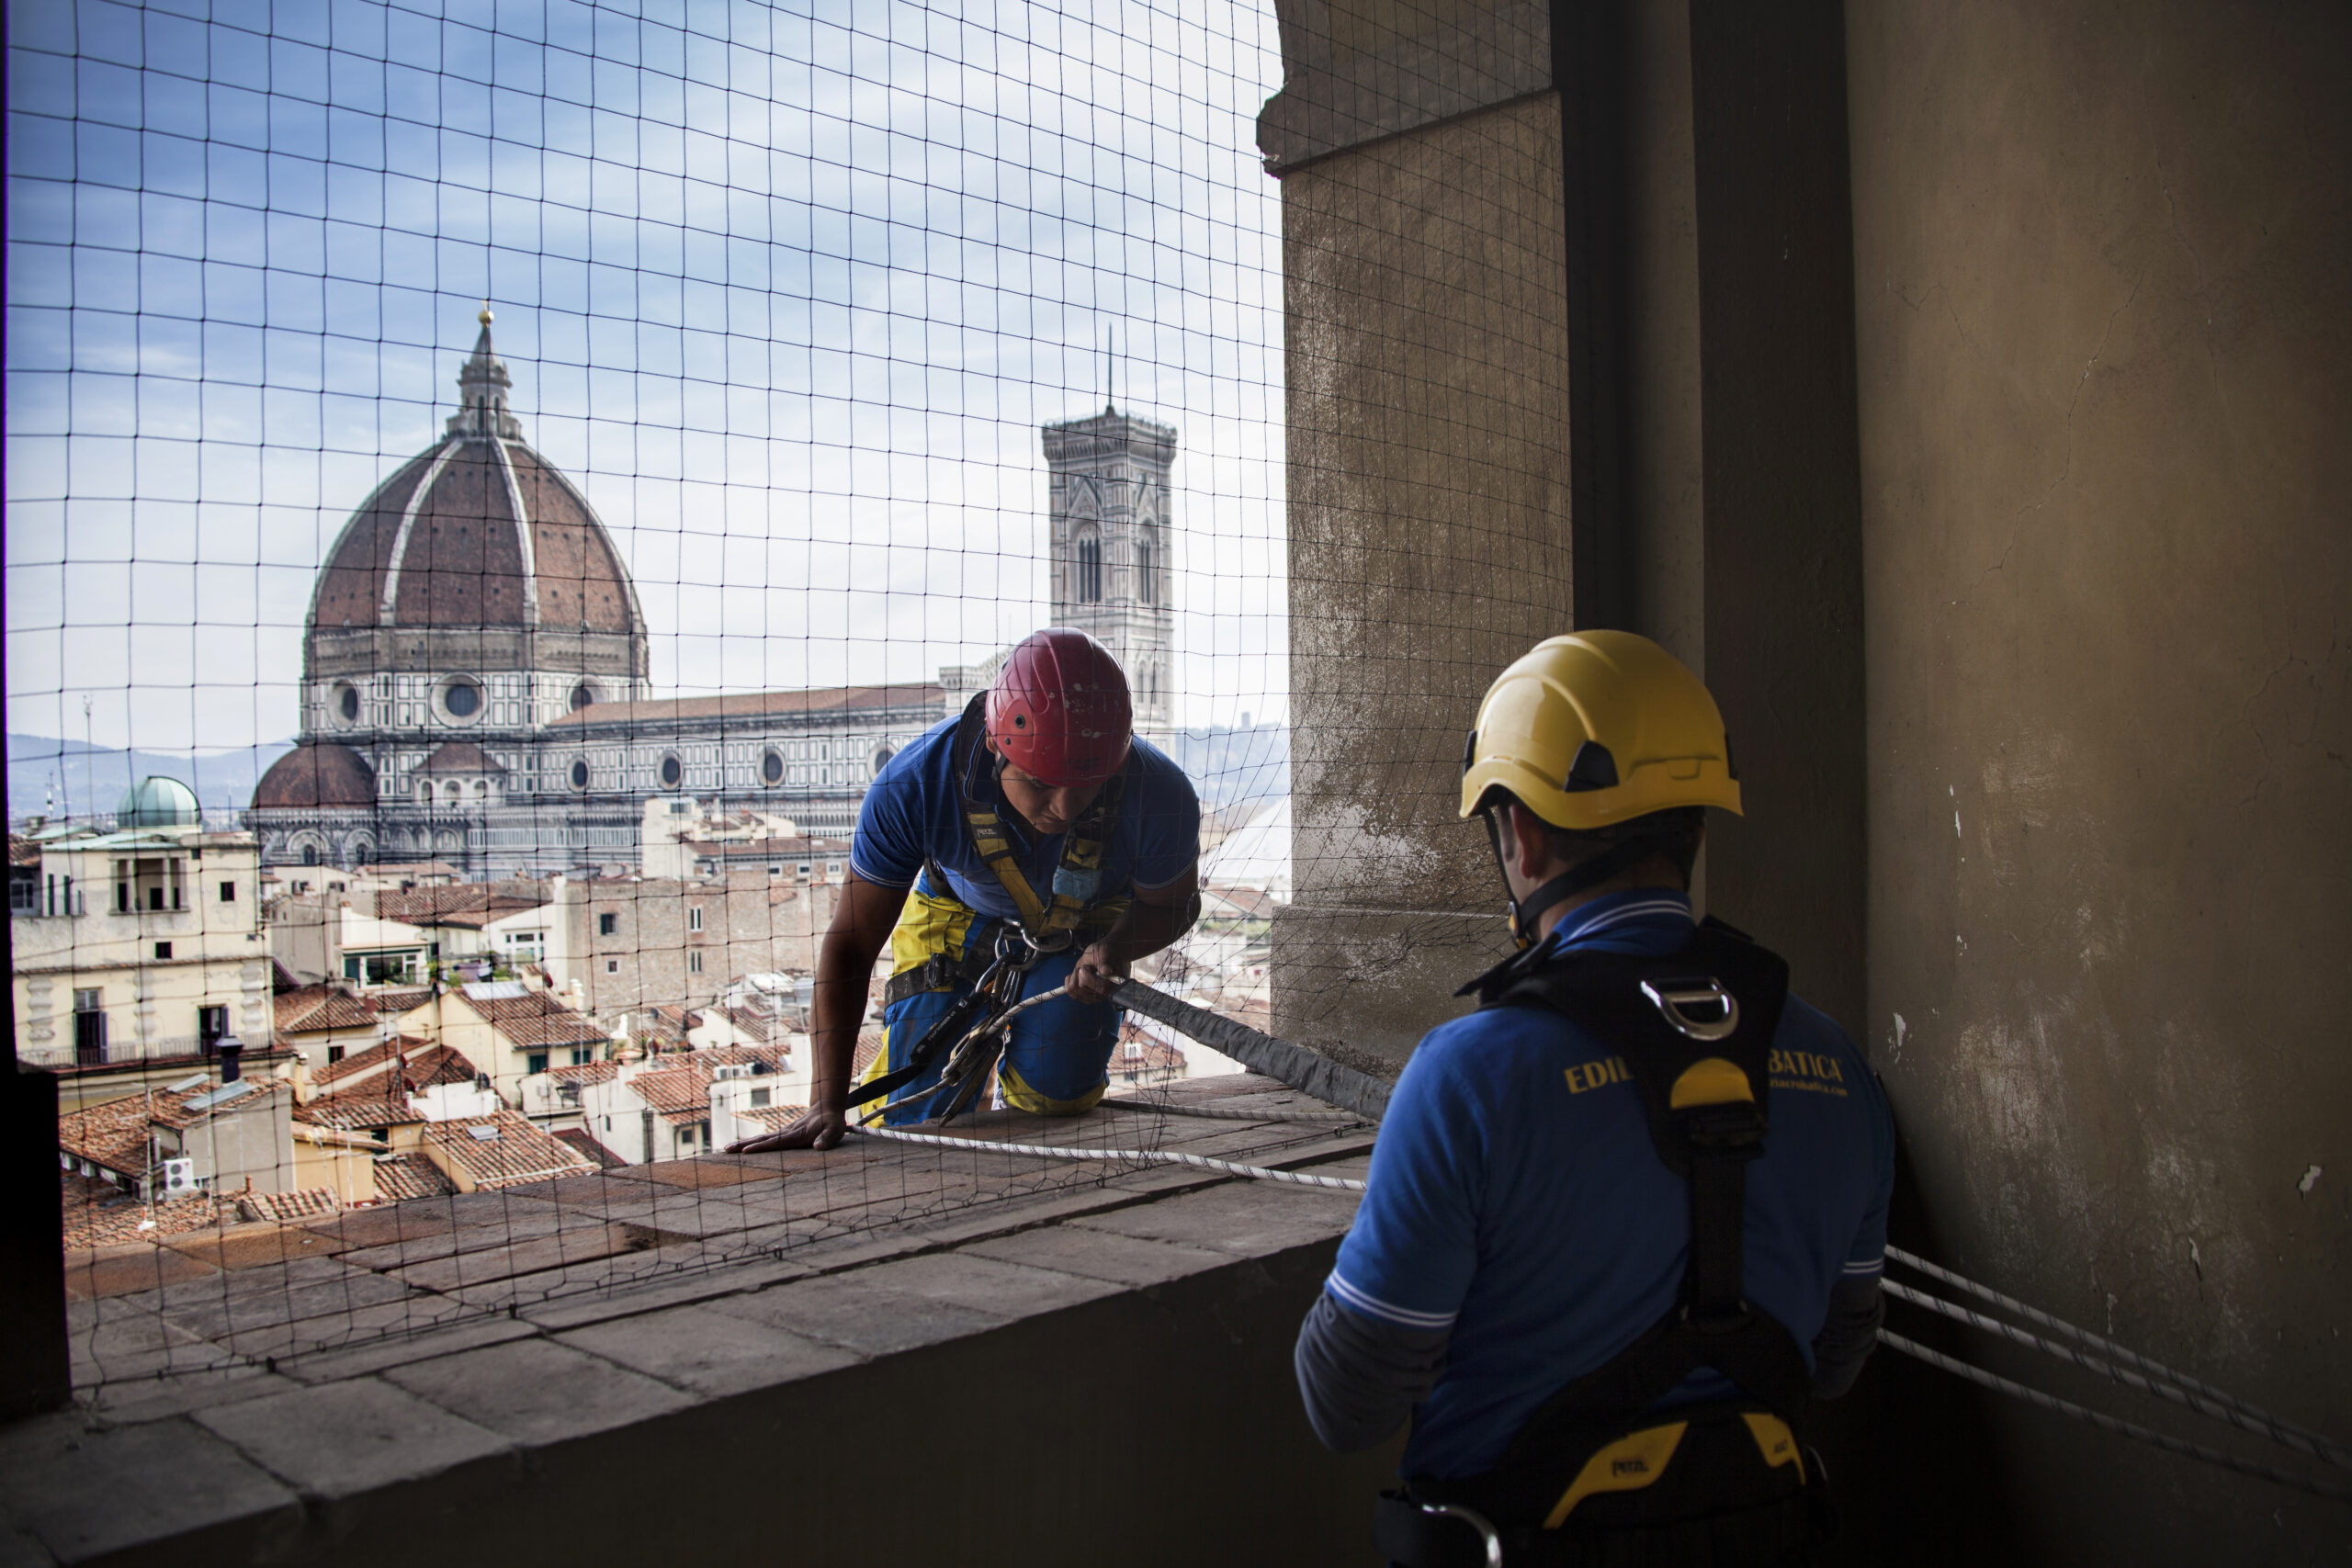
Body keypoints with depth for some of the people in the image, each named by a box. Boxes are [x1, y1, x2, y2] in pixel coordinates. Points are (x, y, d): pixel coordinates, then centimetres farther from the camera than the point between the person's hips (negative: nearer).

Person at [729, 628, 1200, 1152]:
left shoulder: (1158, 794, -37)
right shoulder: (911, 787, -39)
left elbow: (1171, 904, -13)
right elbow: (850, 943, -28)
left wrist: (1112, 950, -36)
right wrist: (827, 1105, -32)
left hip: (1090, 923, 0)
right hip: (957, 913, 0)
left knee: (1055, 1095, -13)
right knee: (917, 1115, -4)